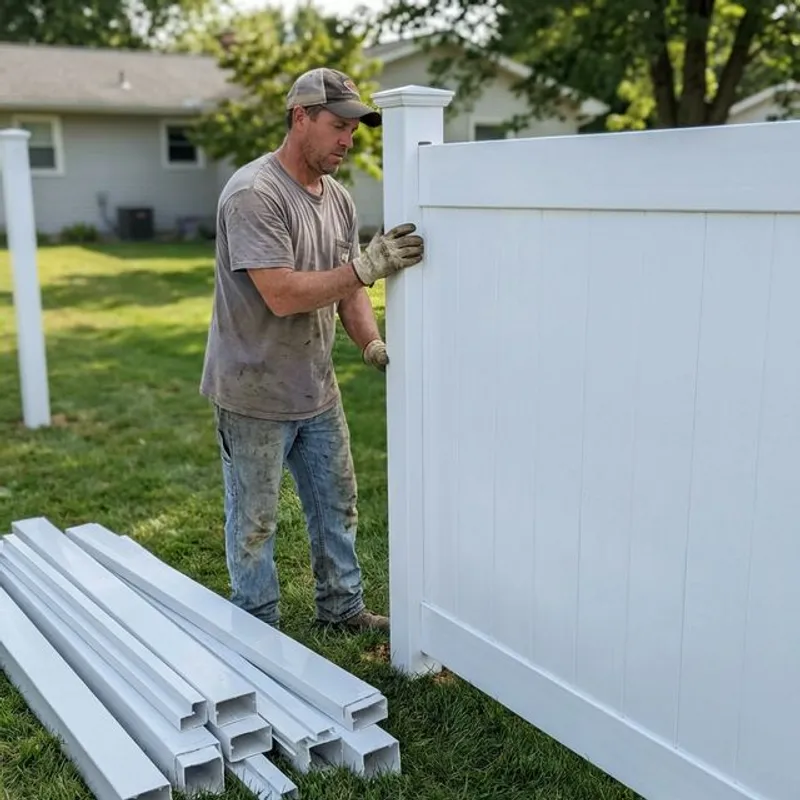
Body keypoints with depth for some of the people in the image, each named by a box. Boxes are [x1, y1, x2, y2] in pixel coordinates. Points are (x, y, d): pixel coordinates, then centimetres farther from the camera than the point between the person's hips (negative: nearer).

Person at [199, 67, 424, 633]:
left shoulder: (338, 198, 6)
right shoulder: (254, 194, -19)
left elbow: (347, 286, 9)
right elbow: (281, 295, -26)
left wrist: (372, 343, -8)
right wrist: (366, 267, -30)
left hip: (318, 390, 8)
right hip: (255, 395, -7)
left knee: (337, 506, 17)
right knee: (255, 522, 8)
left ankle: (342, 606, 35)